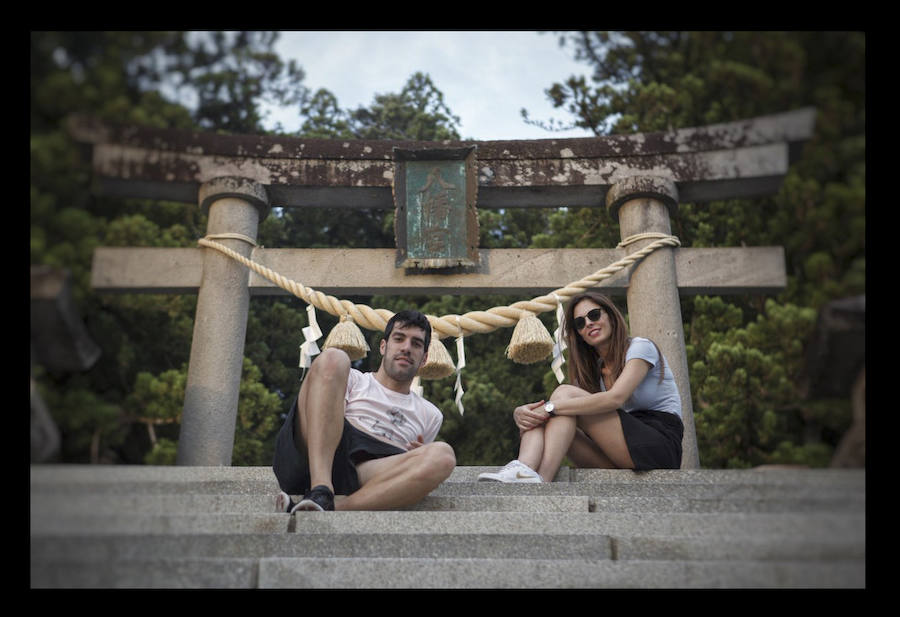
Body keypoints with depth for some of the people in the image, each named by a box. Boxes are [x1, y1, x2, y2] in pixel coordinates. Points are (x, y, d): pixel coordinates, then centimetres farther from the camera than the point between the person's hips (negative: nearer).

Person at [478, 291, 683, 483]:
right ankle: (525, 471, -41)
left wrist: (551, 407, -24)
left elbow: (615, 398, -21)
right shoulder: (593, 370, 17)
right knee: (536, 417, -13)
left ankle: (541, 480, -37)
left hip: (661, 445, -6)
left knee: (566, 392, -21)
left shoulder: (640, 347, -2)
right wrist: (520, 412, -18)